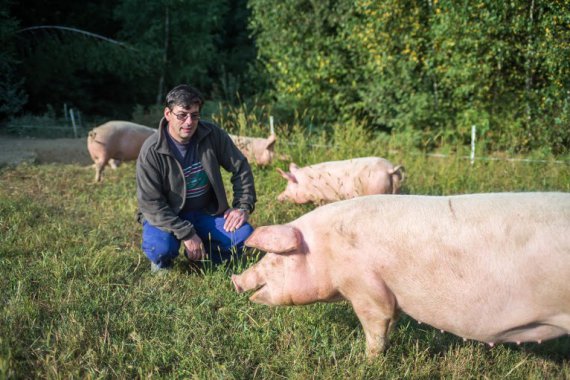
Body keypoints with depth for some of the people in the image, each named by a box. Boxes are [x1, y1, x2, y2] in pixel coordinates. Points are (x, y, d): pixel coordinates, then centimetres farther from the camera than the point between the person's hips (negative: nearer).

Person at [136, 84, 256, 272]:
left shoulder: (212, 134, -11)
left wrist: (243, 207, -8)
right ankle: (161, 263, 5)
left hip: (206, 212, 4)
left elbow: (240, 167, 1)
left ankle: (203, 255, 11)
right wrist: (186, 234, -26)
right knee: (162, 248, -34)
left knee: (244, 236, -17)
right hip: (167, 216, -3)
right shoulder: (151, 151, -20)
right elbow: (150, 202, -20)